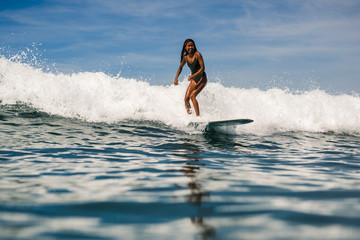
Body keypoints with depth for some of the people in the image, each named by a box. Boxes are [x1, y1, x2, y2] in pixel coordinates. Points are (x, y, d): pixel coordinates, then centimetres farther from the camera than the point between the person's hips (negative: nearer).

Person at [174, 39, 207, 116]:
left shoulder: (197, 54, -17)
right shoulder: (185, 57, -1)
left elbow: (202, 68, -18)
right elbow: (180, 67, 17)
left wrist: (193, 75, -28)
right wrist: (176, 78, 9)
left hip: (202, 78, -5)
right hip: (194, 80, 5)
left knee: (192, 96, -22)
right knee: (186, 98, -5)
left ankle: (198, 116, -20)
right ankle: (188, 114, 17)